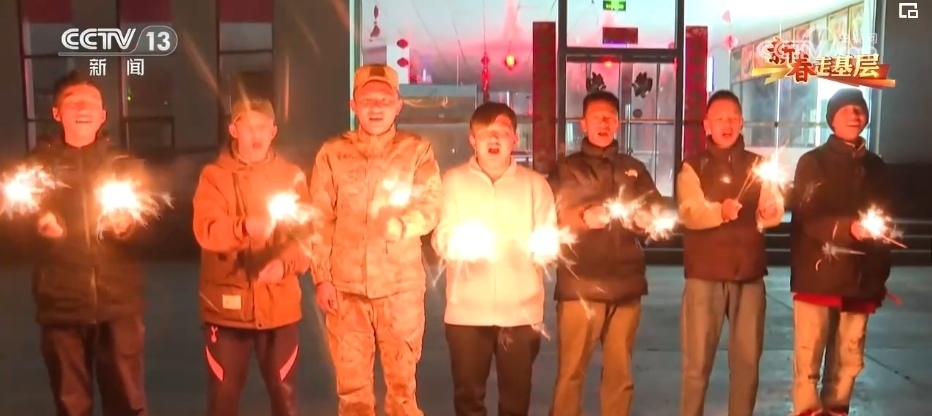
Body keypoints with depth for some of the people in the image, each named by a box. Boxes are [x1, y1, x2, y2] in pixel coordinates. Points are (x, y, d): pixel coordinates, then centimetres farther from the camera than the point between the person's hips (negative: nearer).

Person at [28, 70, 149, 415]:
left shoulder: (125, 163, 10)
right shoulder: (39, 162, 9)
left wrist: (127, 226, -17)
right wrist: (39, 224, -16)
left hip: (119, 301, 0)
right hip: (61, 303, 0)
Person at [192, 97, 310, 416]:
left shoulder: (292, 175, 4)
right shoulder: (214, 175, -2)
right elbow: (206, 231, -16)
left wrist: (286, 263, -20)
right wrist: (245, 226, -35)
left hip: (279, 304, 2)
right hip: (228, 304, -1)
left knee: (283, 390, 12)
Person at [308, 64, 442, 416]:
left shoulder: (417, 151, 3)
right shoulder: (332, 154, 5)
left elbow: (430, 208, -7)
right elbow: (319, 221, 4)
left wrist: (399, 226, -26)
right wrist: (322, 278, -2)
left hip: (401, 285, -1)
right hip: (345, 285, 1)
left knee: (402, 382, 10)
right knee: (351, 384, 10)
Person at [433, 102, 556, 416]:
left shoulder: (535, 184, 7)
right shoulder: (453, 181, 6)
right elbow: (442, 238, -2)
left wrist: (532, 245, -20)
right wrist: (462, 242, -23)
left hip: (521, 310, 1)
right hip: (467, 310, 0)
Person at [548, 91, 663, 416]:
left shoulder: (634, 169, 16)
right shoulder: (566, 169, 9)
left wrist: (643, 218, -6)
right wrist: (583, 217, -16)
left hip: (625, 284, 3)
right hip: (579, 285, -3)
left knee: (620, 372, 9)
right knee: (571, 372, -3)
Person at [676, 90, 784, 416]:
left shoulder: (757, 165, 11)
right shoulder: (693, 167, 1)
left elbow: (775, 211, 4)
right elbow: (689, 213, -15)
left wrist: (766, 213, -19)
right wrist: (719, 211, -35)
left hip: (749, 273, 3)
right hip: (705, 273, -3)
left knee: (747, 357, 11)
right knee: (697, 359, 2)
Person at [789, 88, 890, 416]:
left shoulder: (875, 166, 14)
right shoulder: (813, 162, 1)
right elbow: (808, 217, -9)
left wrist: (881, 276, 16)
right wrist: (848, 227, -26)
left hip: (860, 280, 4)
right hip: (818, 278, -4)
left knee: (849, 361, 8)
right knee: (809, 360, -3)